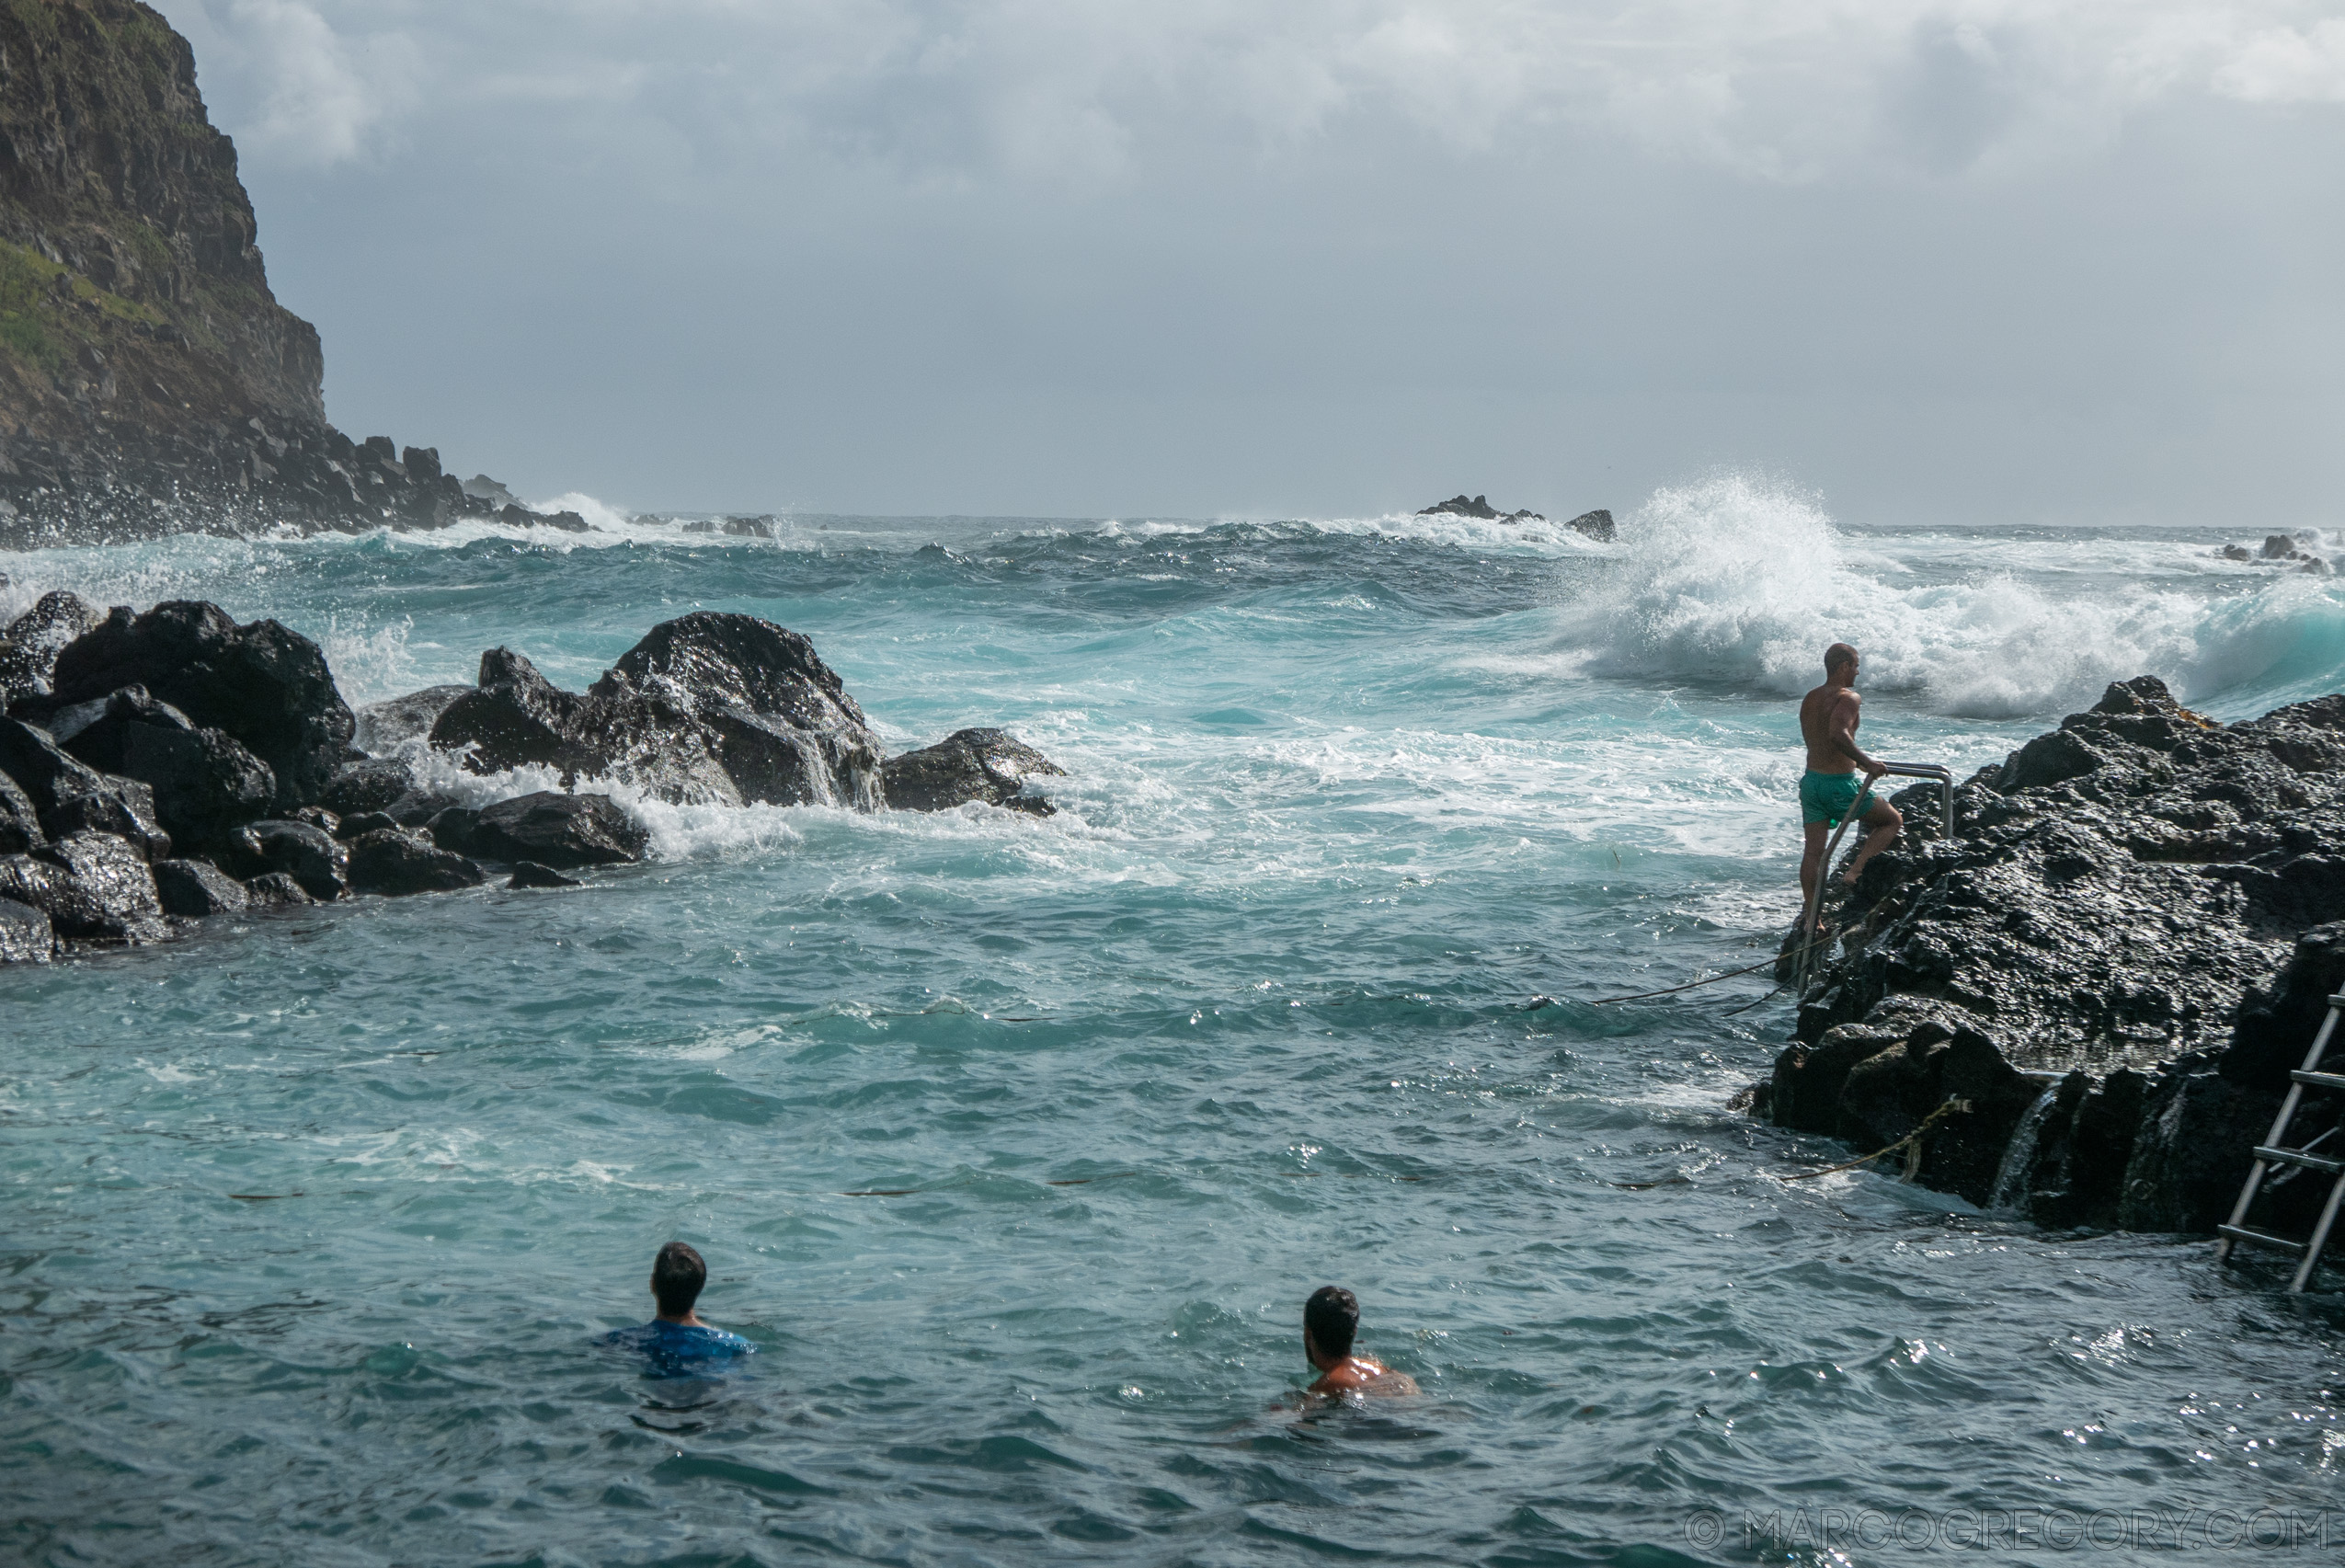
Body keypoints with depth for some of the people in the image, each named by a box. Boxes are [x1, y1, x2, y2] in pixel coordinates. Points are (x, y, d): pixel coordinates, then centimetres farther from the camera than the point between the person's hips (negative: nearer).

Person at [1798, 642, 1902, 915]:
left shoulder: (1809, 699, 10)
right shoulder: (1848, 697, -15)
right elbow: (1838, 734, -32)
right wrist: (1867, 763, -24)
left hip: (1811, 780, 7)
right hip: (1840, 784, -7)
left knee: (1813, 851, 8)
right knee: (1893, 821, 12)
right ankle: (1854, 872, -2)